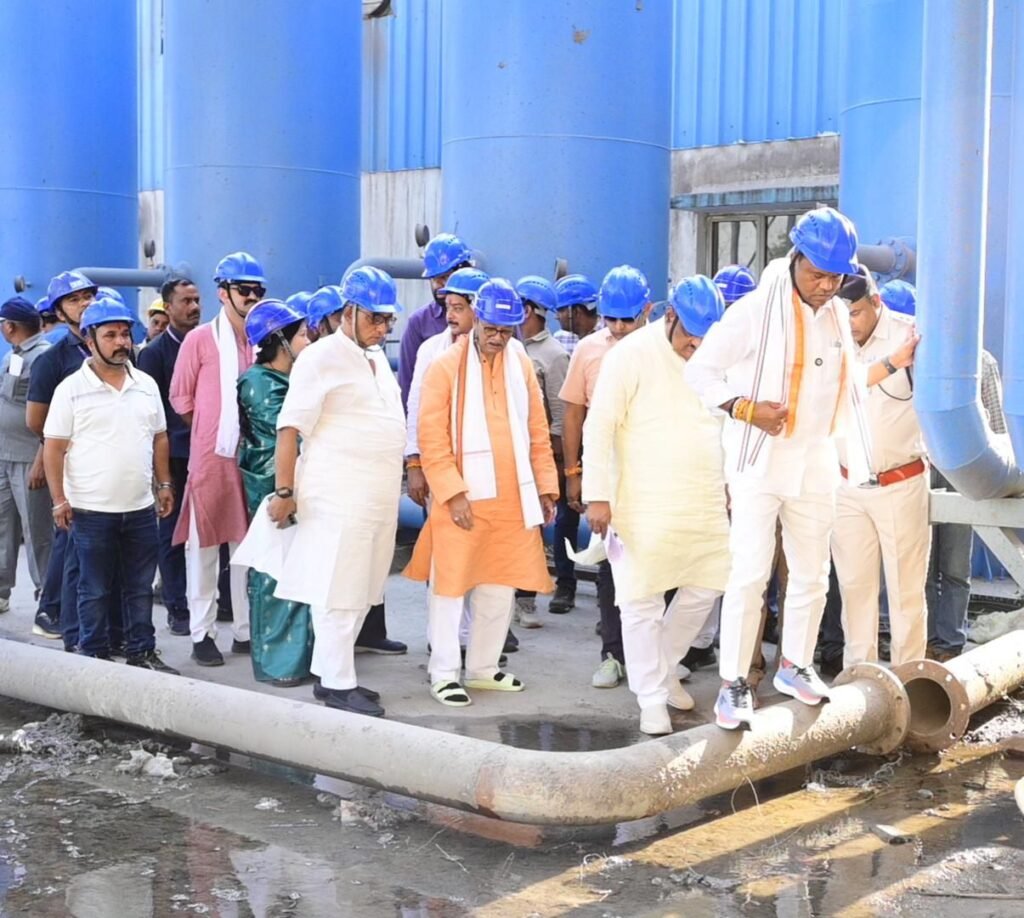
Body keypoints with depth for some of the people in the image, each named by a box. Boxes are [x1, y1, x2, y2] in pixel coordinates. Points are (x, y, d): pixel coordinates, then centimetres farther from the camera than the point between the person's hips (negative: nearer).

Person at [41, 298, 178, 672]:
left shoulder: (146, 385, 7)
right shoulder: (71, 389, -6)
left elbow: (158, 438, 15)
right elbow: (53, 448, -6)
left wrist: (164, 484, 10)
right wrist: (59, 500, -10)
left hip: (141, 507, 4)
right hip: (92, 510, -4)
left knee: (141, 586, 11)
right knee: (95, 589, 6)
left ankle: (142, 652, 21)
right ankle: (94, 657, 16)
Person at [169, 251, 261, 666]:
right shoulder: (201, 340, -3)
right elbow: (180, 397, 4)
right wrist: (209, 430, 5)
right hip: (210, 456, -3)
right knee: (204, 544, 3)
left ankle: (247, 629, 19)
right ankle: (202, 633, 11)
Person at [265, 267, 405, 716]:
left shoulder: (377, 357, 17)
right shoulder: (322, 357, -8)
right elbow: (290, 427, -12)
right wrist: (283, 490, -15)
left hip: (379, 498, 9)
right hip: (337, 498, -8)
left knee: (360, 593, 13)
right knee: (338, 592, -3)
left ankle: (330, 674, 23)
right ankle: (339, 684, 5)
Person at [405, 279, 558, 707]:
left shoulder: (521, 364, 8)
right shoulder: (445, 366, -6)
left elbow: (537, 432, 13)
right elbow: (431, 439, -10)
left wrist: (545, 487, 8)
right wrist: (452, 493, -17)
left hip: (512, 499, 5)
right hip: (462, 499, -5)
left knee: (500, 587, 12)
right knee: (450, 585, 2)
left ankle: (482, 668, 26)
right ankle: (444, 673, 13)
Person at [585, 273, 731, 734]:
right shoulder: (631, 355, -10)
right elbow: (599, 425, -12)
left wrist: (728, 483, 19)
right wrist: (597, 495, -16)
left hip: (705, 504, 6)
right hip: (644, 506, -6)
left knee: (705, 588, 10)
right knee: (642, 600, -2)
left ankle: (662, 670, 31)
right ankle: (652, 699, 10)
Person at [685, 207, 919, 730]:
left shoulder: (837, 316, 7)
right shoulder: (756, 310, -13)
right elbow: (699, 371, -11)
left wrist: (894, 363, 8)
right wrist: (746, 409, -21)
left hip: (815, 464, 6)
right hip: (760, 462, -6)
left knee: (812, 573, 13)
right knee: (751, 574, -9)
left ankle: (794, 665, 30)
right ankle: (734, 683, 0)